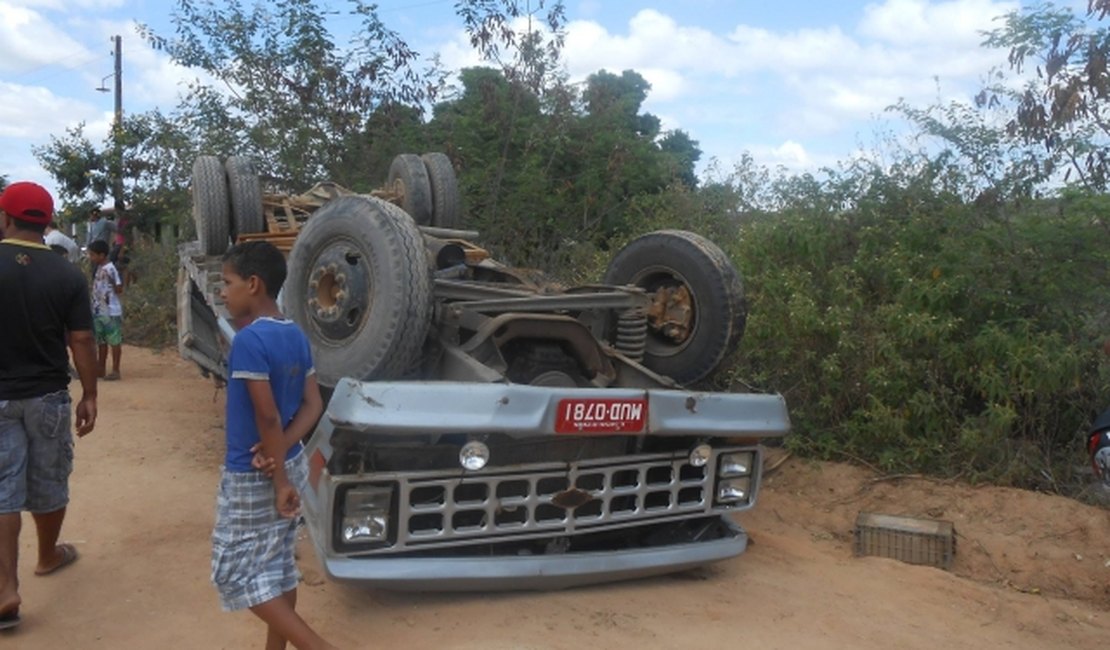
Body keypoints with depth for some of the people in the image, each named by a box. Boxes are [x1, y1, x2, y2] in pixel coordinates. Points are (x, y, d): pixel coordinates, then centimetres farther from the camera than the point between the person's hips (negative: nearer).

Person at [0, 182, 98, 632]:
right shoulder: (67, 275, -8)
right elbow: (81, 341, -7)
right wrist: (90, 396, 2)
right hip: (47, 396, 1)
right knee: (48, 483, 16)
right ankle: (49, 556, 37)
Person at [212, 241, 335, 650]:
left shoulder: (249, 340, -22)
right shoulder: (297, 336, 3)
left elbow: (267, 416, -23)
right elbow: (313, 406, 2)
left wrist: (279, 481, -17)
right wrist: (281, 451, -10)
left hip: (250, 478, -8)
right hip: (290, 466, 8)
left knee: (235, 573, 5)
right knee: (278, 566, 16)